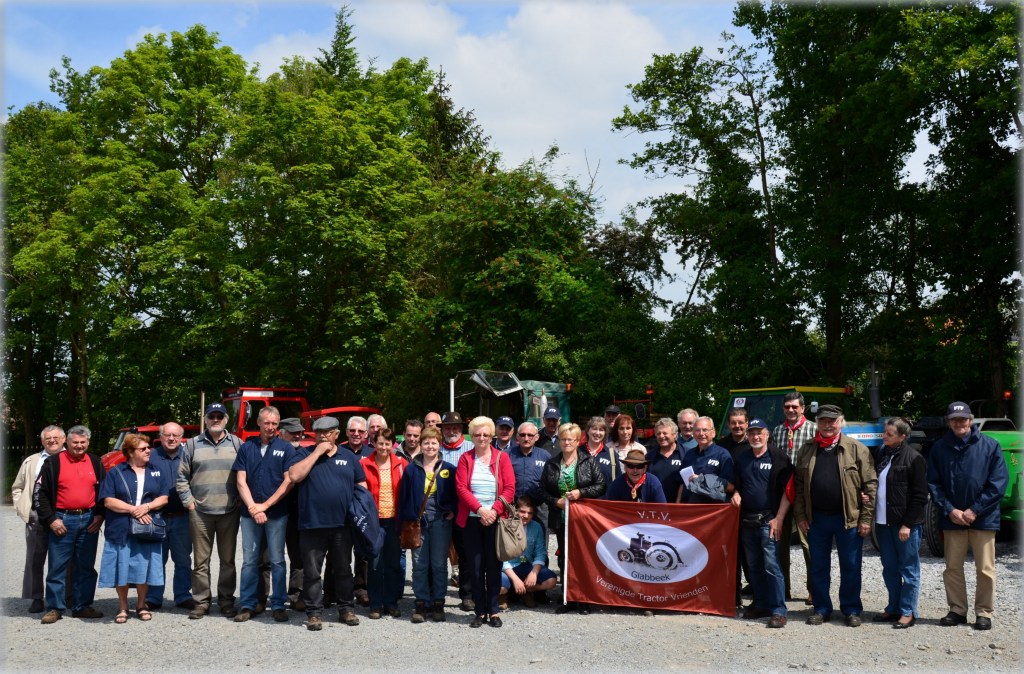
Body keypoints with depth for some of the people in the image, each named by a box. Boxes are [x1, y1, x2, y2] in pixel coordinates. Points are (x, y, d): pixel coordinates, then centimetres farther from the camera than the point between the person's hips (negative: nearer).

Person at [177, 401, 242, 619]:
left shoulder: (237, 444, 5)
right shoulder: (193, 444, 6)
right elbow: (182, 477, 7)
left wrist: (241, 502, -1)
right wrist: (188, 501, 0)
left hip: (229, 512, 0)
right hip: (200, 512, 0)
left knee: (228, 560, 6)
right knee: (201, 560, 5)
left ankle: (226, 600, 15)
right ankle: (201, 601, 14)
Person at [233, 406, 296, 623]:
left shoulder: (286, 448, 0)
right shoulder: (246, 447, 7)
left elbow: (288, 481, -5)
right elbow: (241, 481, 3)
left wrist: (265, 505, -9)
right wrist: (253, 508, -8)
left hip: (277, 513, -2)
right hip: (250, 512, 2)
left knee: (277, 561, 2)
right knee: (249, 561, 6)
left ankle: (278, 605, 9)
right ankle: (247, 605, 13)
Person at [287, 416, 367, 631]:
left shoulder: (348, 456, 9)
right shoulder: (304, 453, 3)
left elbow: (361, 484, 15)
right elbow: (294, 476, -15)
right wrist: (317, 452, -13)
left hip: (342, 524, 2)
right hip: (312, 524, -2)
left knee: (343, 569, 12)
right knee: (312, 572, 4)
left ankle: (346, 609, 23)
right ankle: (314, 613, 14)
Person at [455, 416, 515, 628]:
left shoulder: (502, 458, 4)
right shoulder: (465, 458, 6)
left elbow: (510, 488, -3)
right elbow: (461, 487, -4)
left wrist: (494, 510, -15)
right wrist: (480, 509, -15)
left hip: (495, 519, -1)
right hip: (471, 520, 1)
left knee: (494, 565, 4)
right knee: (475, 566, 4)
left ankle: (493, 611, 13)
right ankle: (480, 612, 12)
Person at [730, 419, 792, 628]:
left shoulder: (778, 457, -3)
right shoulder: (741, 458, 13)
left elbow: (788, 491, -6)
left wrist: (778, 519, -12)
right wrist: (736, 494, 1)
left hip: (769, 520, -6)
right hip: (747, 521, 6)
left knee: (771, 565, -11)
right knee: (754, 566, 12)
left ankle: (778, 610, -6)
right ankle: (761, 605, 23)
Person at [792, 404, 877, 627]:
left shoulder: (856, 449, -3)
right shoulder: (807, 450, 6)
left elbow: (870, 484, -4)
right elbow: (798, 485, 7)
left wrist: (866, 518, -9)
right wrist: (801, 516, 1)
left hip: (848, 518, -3)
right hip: (816, 518, 3)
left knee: (850, 567, 7)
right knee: (818, 567, 10)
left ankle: (851, 609, 21)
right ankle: (821, 609, 22)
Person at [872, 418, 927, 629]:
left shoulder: (914, 459, -9)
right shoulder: (882, 456, 12)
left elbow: (920, 496, -11)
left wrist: (907, 524, -14)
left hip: (906, 524, -7)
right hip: (883, 523, 7)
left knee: (908, 570, 3)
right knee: (889, 569, 13)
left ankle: (907, 612, 10)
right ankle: (894, 608, 23)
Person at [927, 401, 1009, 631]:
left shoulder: (990, 446, -3)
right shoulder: (939, 448, 3)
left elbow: (999, 482, -7)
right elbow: (933, 483, 3)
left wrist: (975, 510, -11)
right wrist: (950, 510, -10)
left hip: (983, 518, -2)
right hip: (952, 519, 2)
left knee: (985, 570, 3)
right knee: (952, 568, 9)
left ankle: (984, 612, 17)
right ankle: (957, 610, 22)